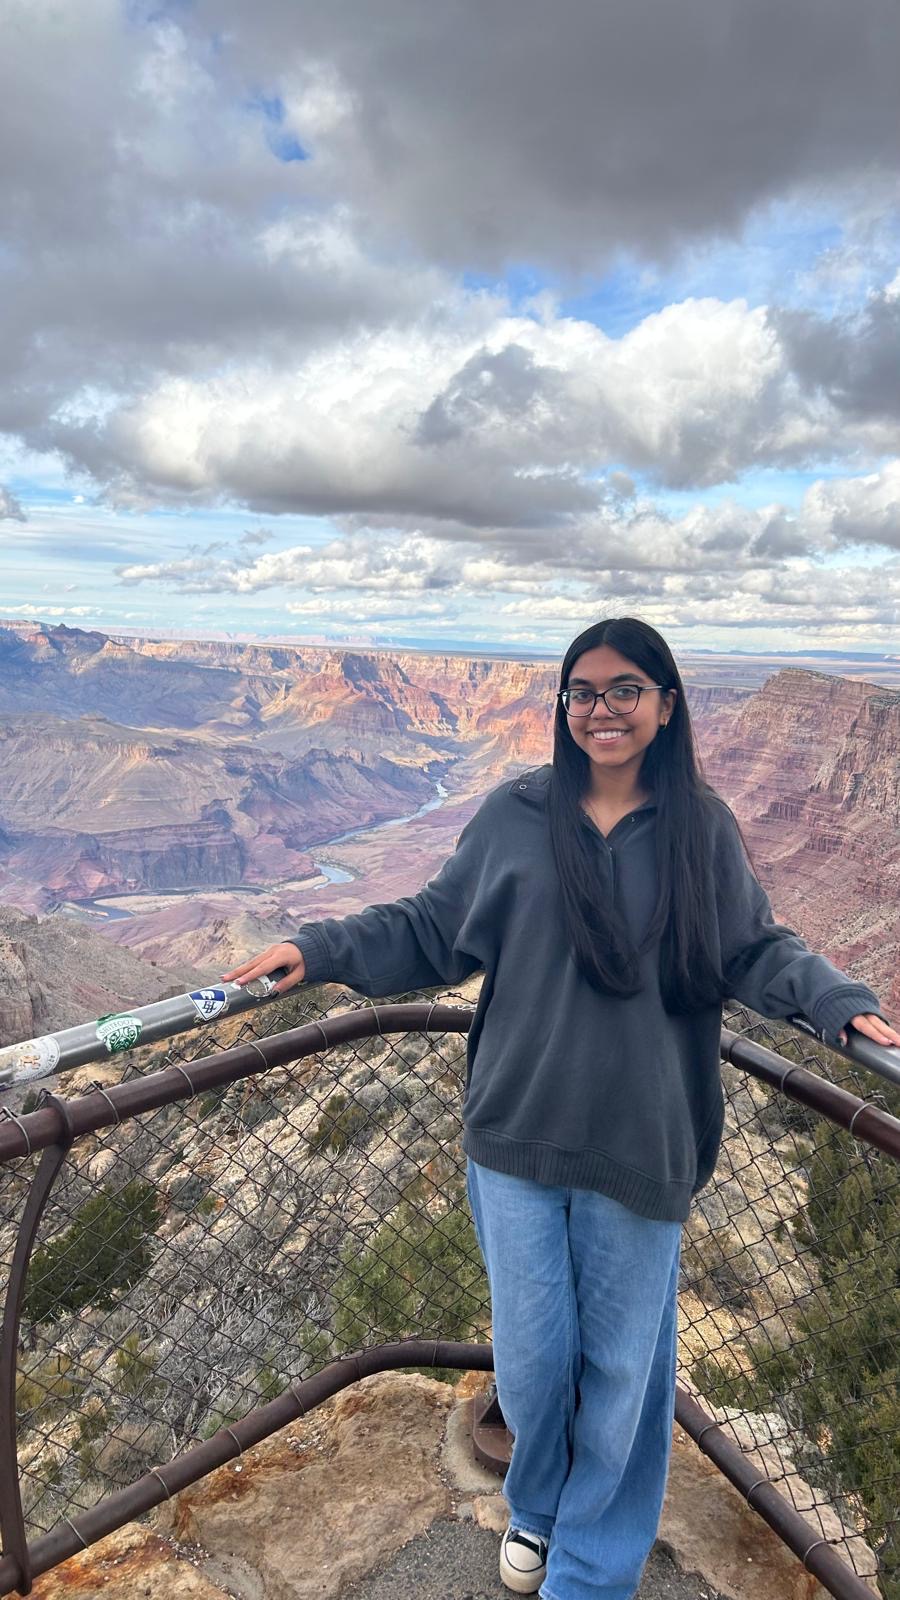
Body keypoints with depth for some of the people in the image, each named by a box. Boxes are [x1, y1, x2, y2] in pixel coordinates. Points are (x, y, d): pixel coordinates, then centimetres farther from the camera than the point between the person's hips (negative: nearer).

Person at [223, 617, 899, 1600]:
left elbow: (754, 952, 3)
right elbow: (431, 928, 4)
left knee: (622, 1363, 16)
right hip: (518, 1134, 0)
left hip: (642, 1145, 0)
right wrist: (322, 951, -2)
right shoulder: (513, 815, -2)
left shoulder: (702, 829, -2)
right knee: (532, 1353, 14)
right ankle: (535, 1509, 49)